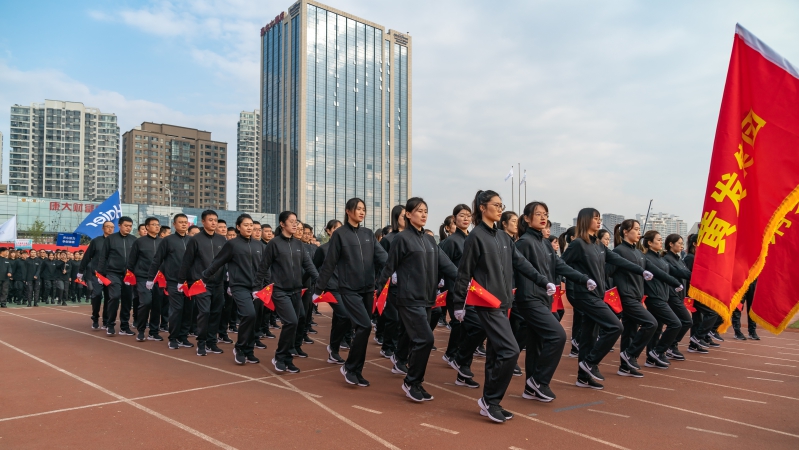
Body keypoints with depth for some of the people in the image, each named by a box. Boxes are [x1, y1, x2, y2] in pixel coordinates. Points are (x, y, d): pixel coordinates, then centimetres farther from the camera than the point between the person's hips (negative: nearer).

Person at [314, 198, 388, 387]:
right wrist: (318, 289, -2)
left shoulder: (368, 234, 11)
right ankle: (349, 367, 1)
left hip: (368, 289, 6)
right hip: (349, 289, -5)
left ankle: (356, 371, 21)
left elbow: (381, 256, 1)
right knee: (365, 326, -15)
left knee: (362, 328, 8)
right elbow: (329, 264, -4)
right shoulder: (339, 234, -4)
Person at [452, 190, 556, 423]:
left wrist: (544, 282, 0)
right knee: (510, 351, -13)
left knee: (495, 352, 11)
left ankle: (489, 403, 20)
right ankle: (489, 400, 2)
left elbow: (521, 263, 10)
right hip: (487, 303, -8)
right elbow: (464, 272, -9)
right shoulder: (475, 236, -10)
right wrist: (459, 304, -7)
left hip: (503, 302, 8)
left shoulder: (504, 238, 13)